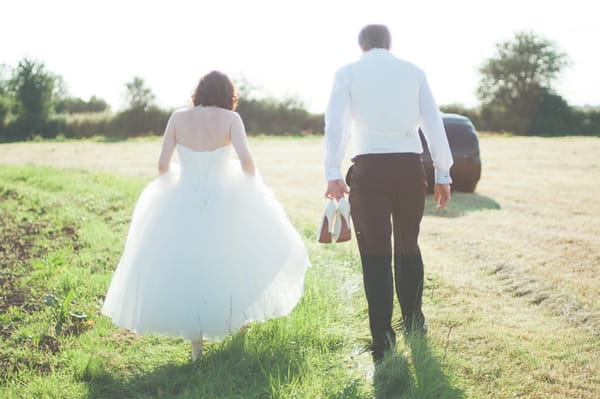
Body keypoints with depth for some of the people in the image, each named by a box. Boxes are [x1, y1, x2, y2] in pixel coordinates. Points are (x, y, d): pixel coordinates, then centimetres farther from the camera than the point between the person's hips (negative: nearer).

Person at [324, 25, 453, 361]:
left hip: (368, 169, -2)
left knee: (375, 255, 3)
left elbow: (335, 123, -4)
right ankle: (414, 322, 33)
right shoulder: (414, 71, 11)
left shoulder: (348, 73, 7)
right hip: (410, 167, 2)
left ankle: (383, 340, 3)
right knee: (408, 247, 19)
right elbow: (434, 123, 6)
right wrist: (443, 174, 8)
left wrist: (333, 174, -10)